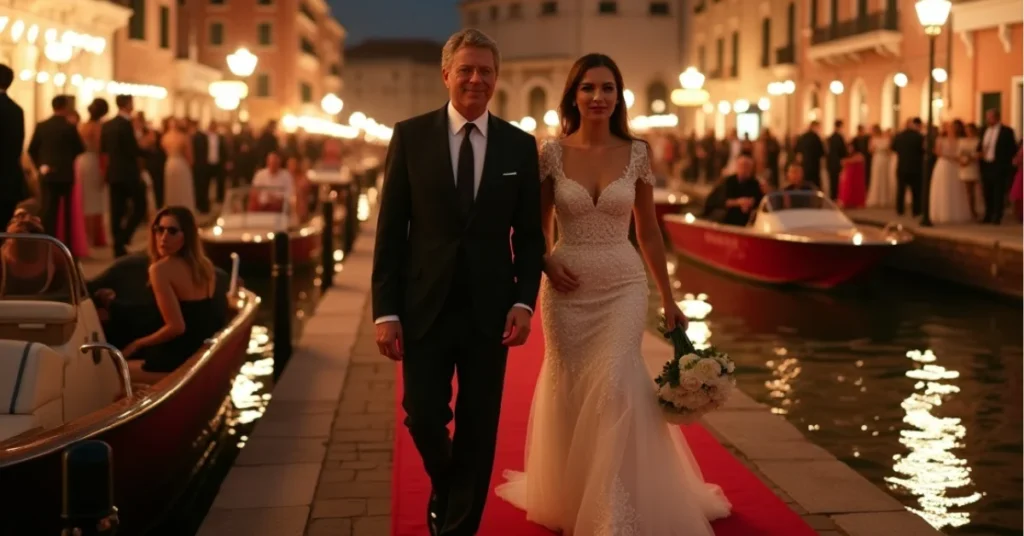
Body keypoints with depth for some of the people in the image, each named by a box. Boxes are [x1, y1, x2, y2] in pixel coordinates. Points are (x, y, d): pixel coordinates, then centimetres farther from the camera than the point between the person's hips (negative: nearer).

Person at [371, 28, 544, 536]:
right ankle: (445, 490, 35)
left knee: (478, 431, 6)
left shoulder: (520, 145, 3)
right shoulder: (410, 136, 0)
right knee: (423, 417, 3)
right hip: (425, 307, -1)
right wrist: (385, 310, -6)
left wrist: (524, 302, -7)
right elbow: (390, 230, -1)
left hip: (489, 310, 1)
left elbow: (529, 235, 6)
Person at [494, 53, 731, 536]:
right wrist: (545, 263, -11)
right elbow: (537, 225, 9)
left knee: (615, 387, -13)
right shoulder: (552, 153, -1)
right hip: (567, 288, 1)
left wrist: (668, 299, 8)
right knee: (567, 391, 9)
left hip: (623, 286, 0)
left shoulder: (636, 153, 0)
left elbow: (648, 230, 7)